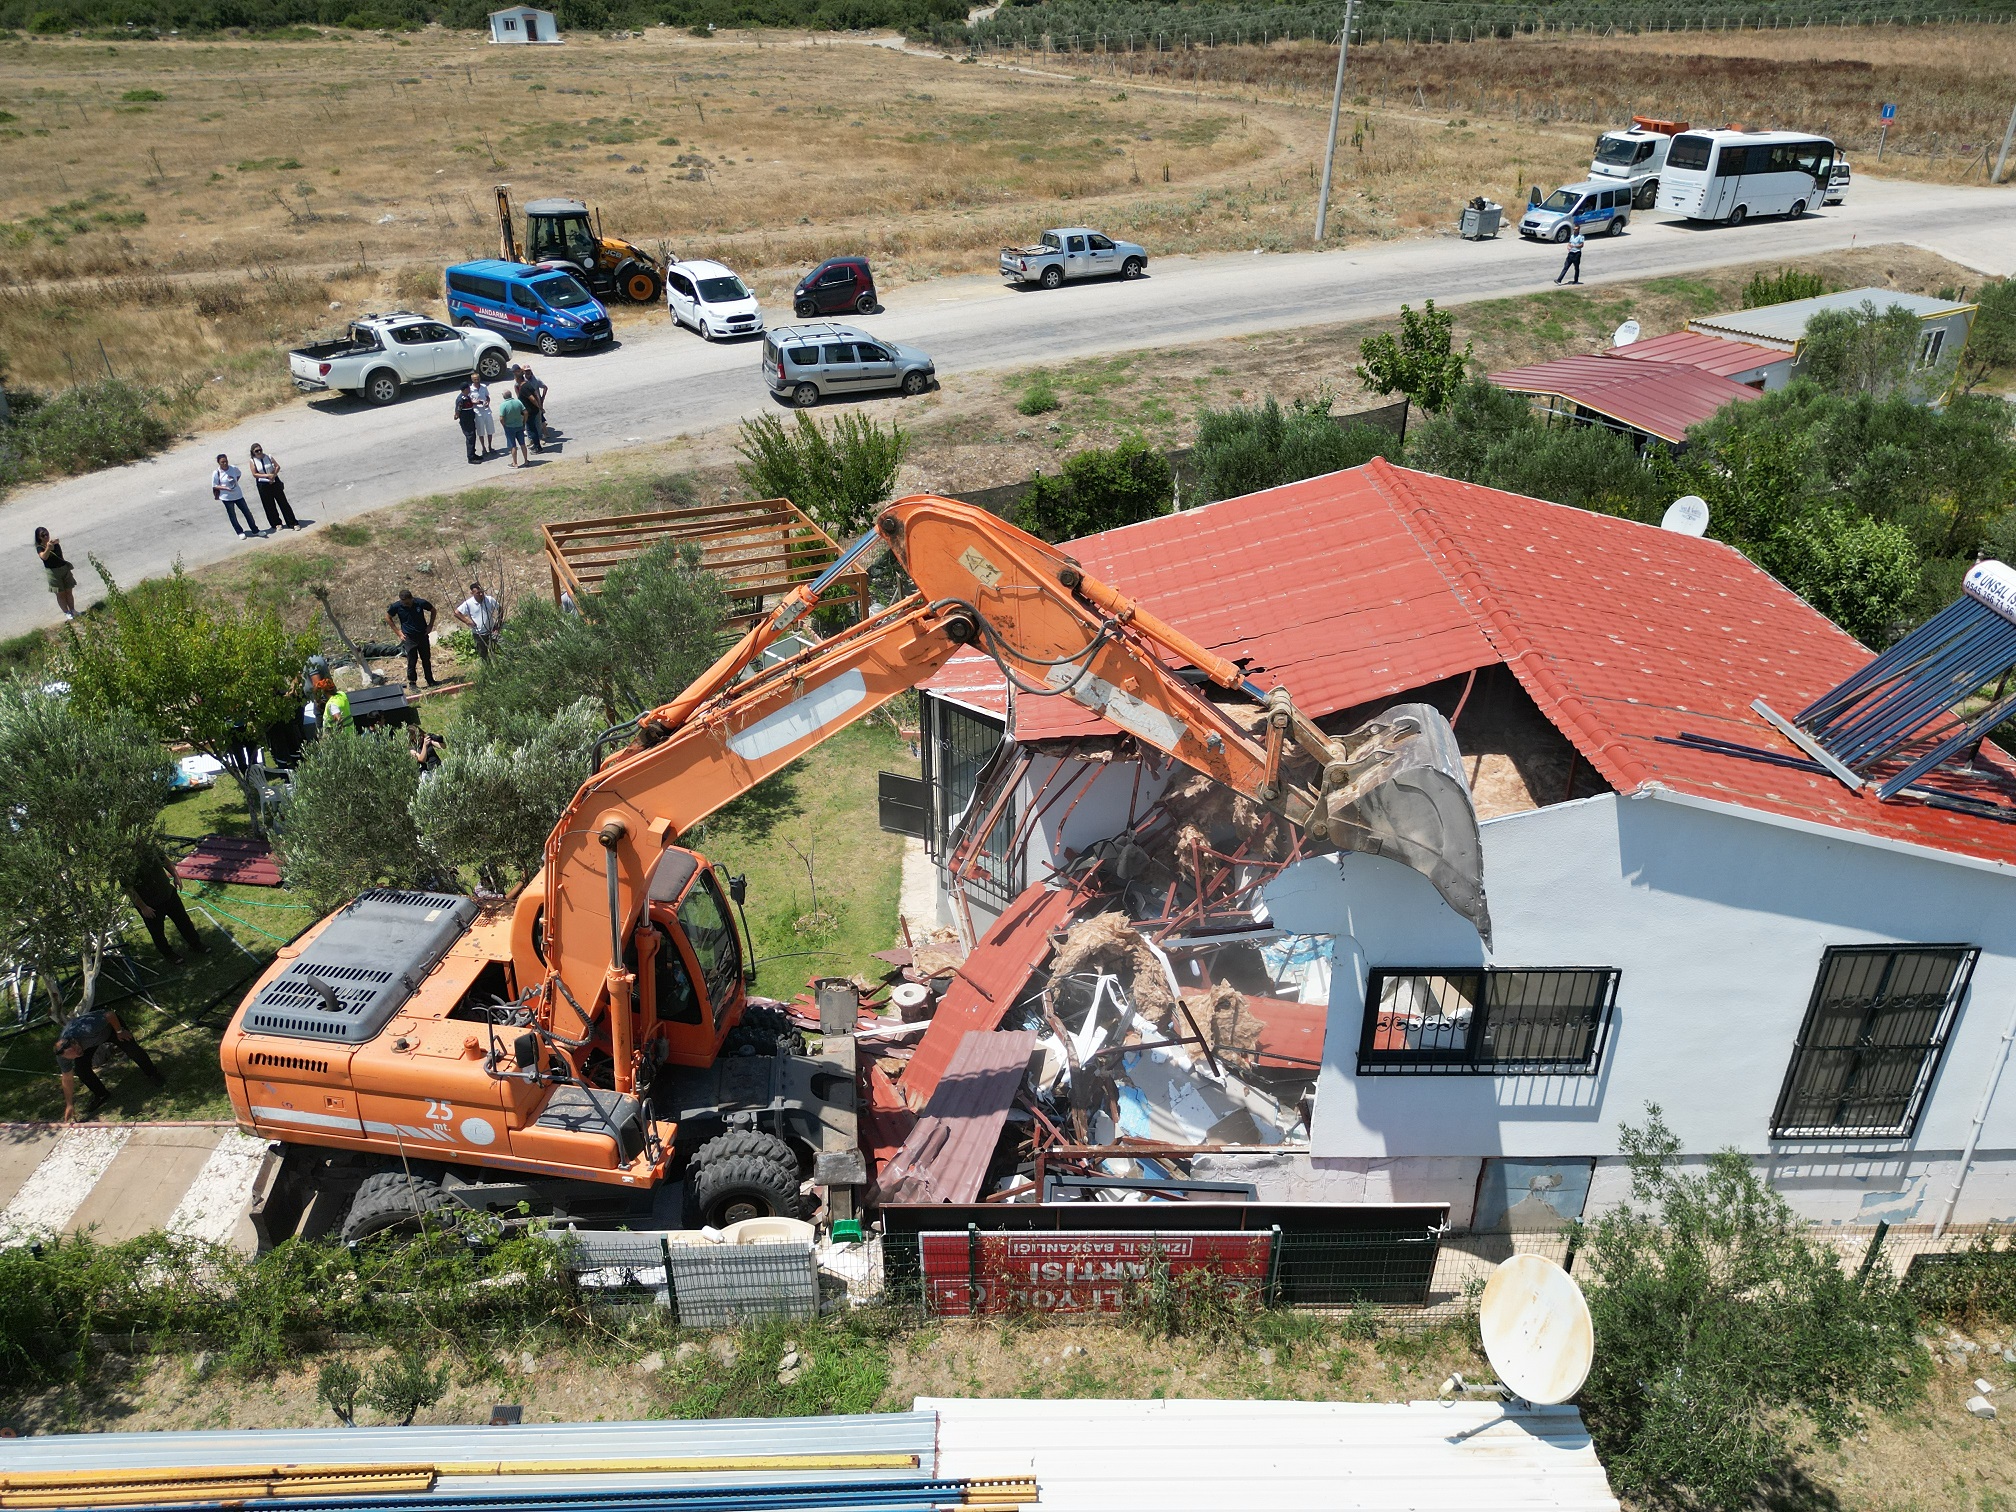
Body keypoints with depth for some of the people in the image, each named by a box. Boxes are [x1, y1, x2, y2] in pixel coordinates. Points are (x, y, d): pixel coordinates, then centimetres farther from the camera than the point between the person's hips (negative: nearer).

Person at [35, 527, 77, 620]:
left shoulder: (55, 543, -1)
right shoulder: (40, 547, -12)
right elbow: (44, 557, -32)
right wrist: (48, 548, -50)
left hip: (64, 568, 3)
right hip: (53, 572, -3)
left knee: (69, 591, 11)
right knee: (60, 594, 6)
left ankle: (72, 610, 23)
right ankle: (66, 613, 15)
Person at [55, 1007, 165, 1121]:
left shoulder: (87, 1029, -48)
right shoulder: (61, 1056, -31)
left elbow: (110, 1015, -32)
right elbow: (67, 1079, -18)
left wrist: (119, 1031, -18)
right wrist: (69, 1105, -13)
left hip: (109, 1025, -3)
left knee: (133, 1050, -10)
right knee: (80, 1069, -13)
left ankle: (152, 1074, 17)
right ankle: (101, 1095, 10)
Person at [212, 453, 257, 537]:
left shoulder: (233, 468, -6)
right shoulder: (216, 473, -15)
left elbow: (239, 475, 16)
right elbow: (214, 486, -10)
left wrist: (234, 482, 2)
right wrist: (226, 488, -22)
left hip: (238, 495, 3)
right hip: (226, 498, -3)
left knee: (247, 512, 9)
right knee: (232, 516, 9)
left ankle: (255, 530, 22)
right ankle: (240, 532, 24)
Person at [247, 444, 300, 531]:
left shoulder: (268, 457, -2)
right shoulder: (253, 461, -5)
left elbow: (277, 466, -1)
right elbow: (254, 474, -10)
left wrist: (273, 475, -17)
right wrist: (268, 475, -19)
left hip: (275, 482, 0)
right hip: (263, 485, 0)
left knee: (283, 502, 2)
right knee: (269, 505, 7)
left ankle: (293, 523, 4)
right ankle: (276, 523, 21)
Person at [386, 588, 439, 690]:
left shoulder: (421, 603, -11)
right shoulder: (396, 606, -13)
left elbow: (433, 610, 8)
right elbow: (388, 618, 4)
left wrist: (430, 626, 1)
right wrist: (398, 632, -1)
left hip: (422, 635, 2)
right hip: (409, 637, -2)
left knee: (426, 659, 11)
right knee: (412, 661, -3)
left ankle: (430, 681, 22)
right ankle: (412, 683, 8)